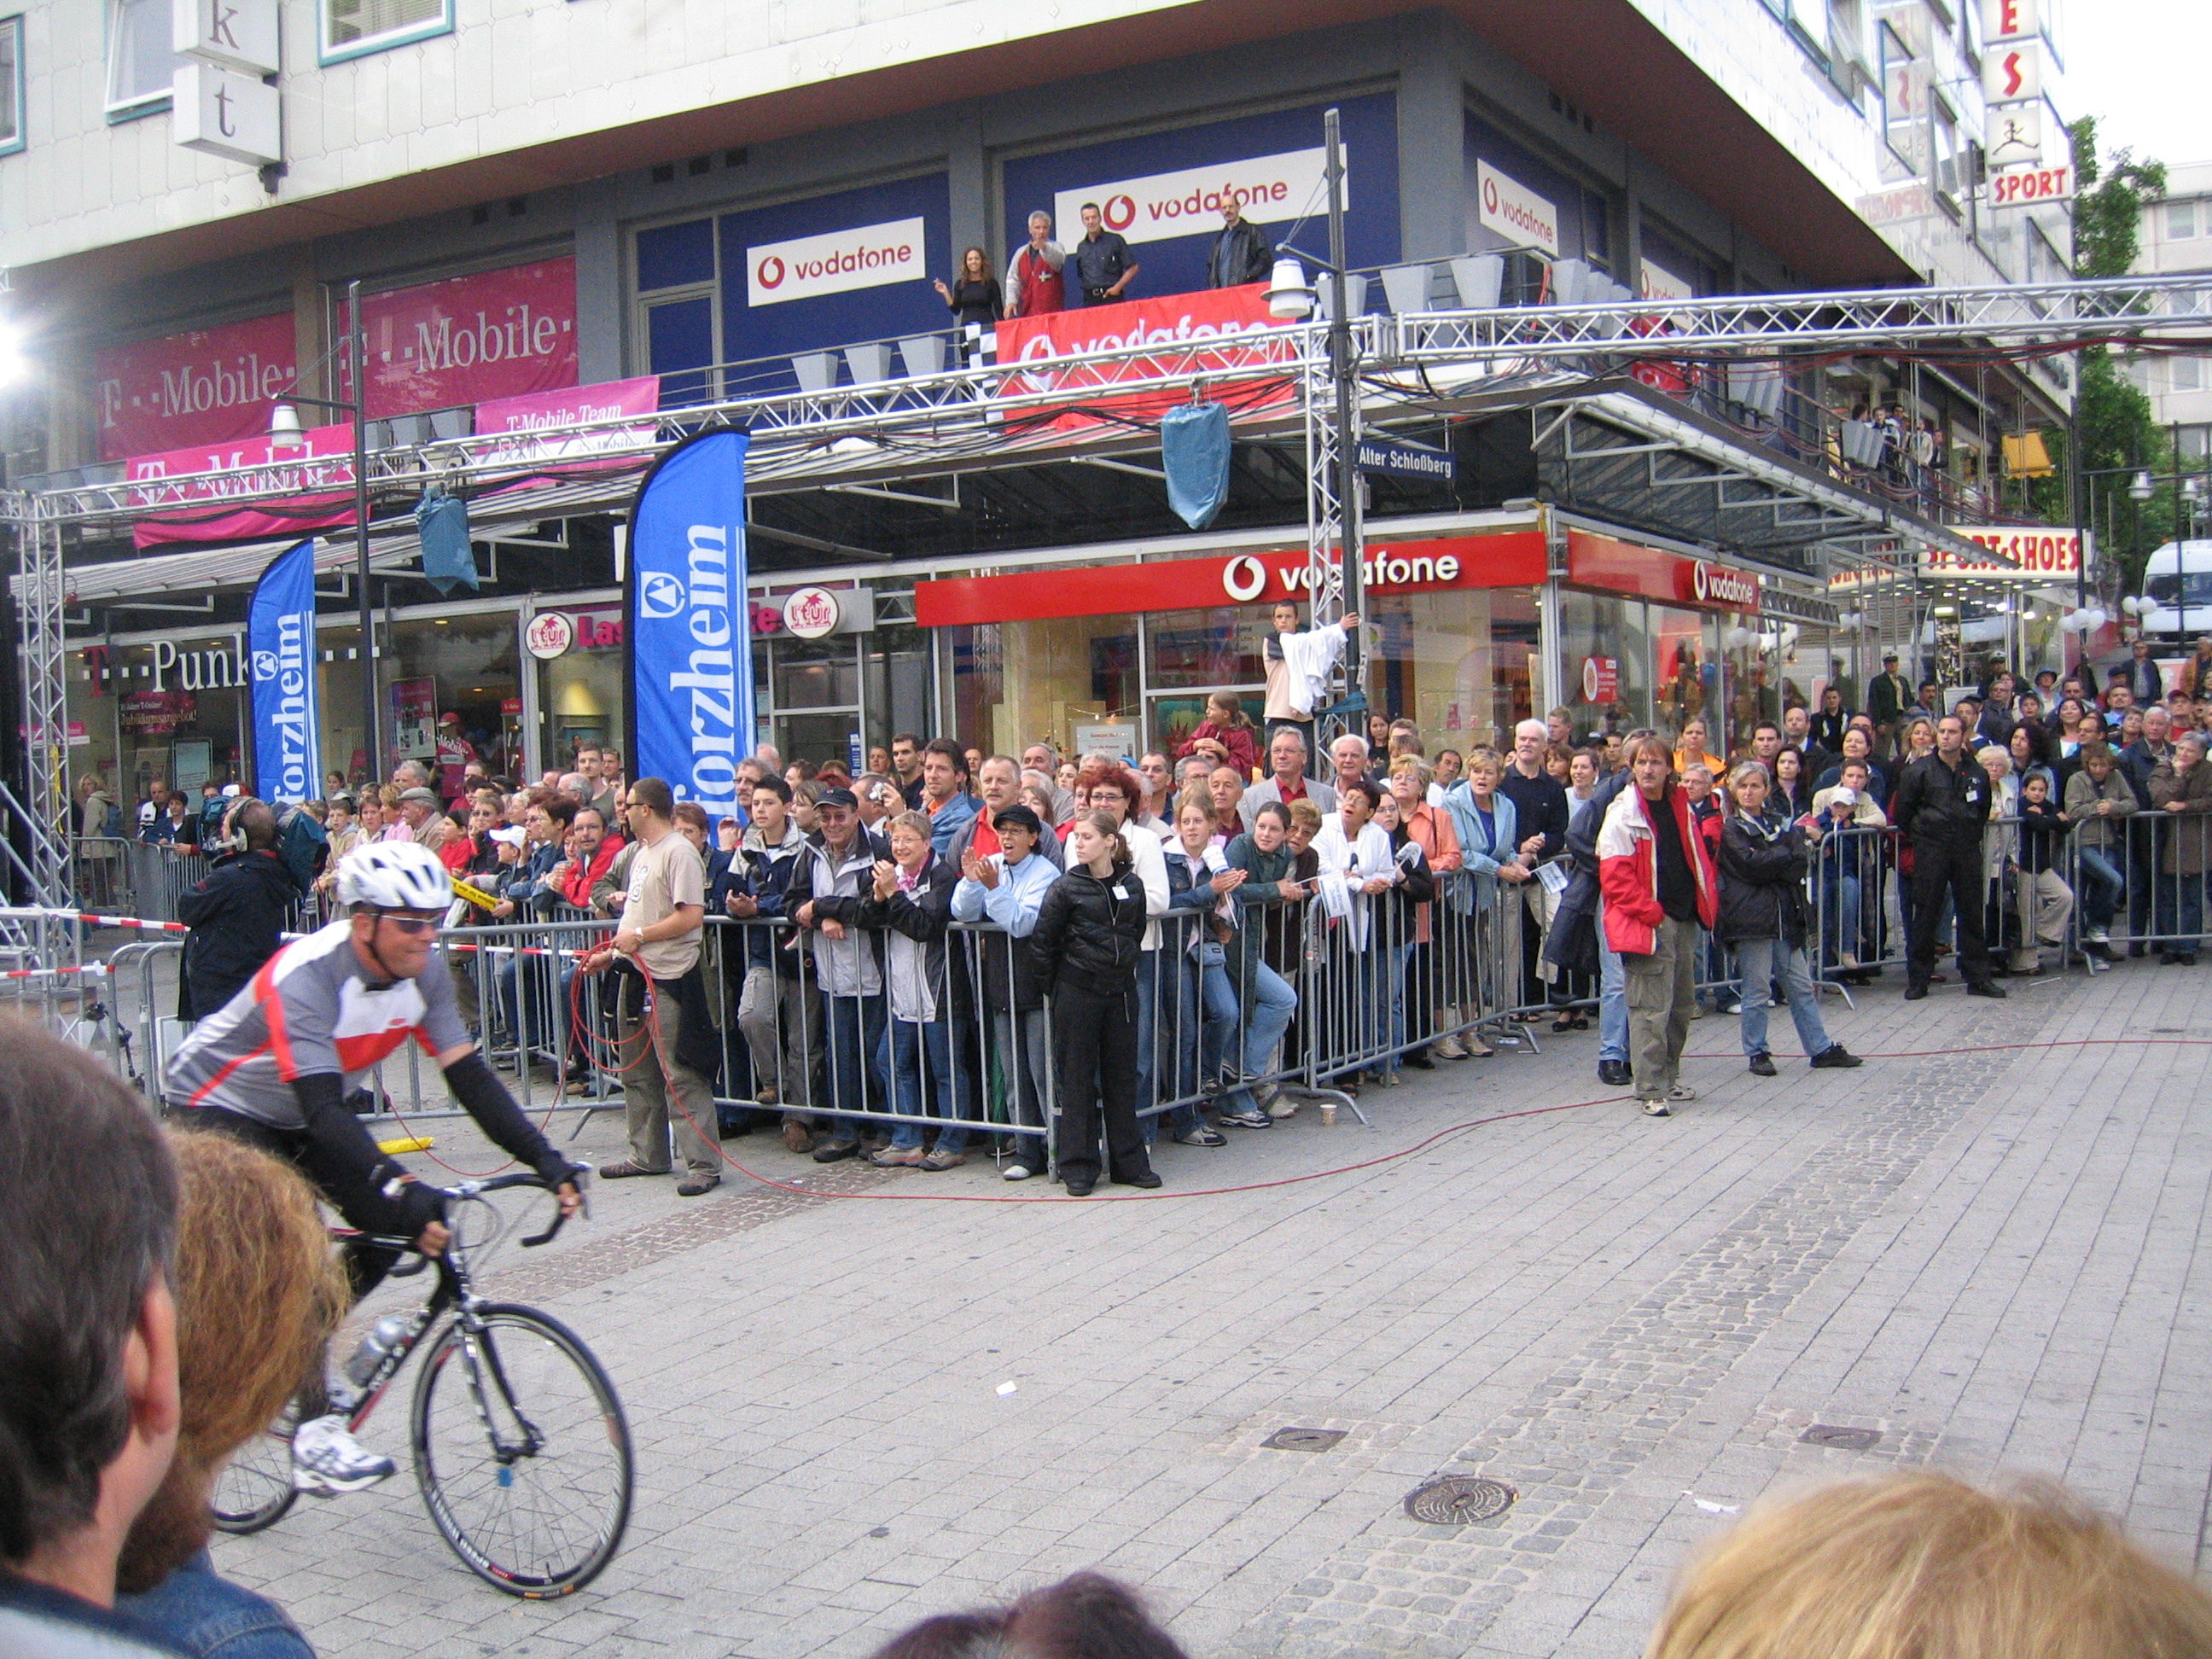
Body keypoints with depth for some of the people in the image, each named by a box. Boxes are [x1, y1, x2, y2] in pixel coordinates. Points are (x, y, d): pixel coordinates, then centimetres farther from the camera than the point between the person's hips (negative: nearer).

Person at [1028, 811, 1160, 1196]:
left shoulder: (1132, 886, 3)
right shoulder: (1067, 888, -7)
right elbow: (1042, 942, -4)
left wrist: (1124, 967, 13)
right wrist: (1052, 988, 0)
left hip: (1121, 991, 3)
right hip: (1077, 992, -3)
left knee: (1122, 1074, 9)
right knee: (1077, 1077, 2)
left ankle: (1129, 1161, 18)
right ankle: (1078, 1165, 9)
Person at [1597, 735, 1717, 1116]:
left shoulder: (1680, 807, 12)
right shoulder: (1623, 813, -8)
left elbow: (1697, 858, 22)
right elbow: (1615, 875, -14)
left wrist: (1705, 903, 9)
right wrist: (1648, 912, -19)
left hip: (1684, 920, 7)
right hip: (1648, 922, -7)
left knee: (1682, 1002, 15)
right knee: (1651, 1009, -8)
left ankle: (1668, 1077, 28)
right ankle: (1651, 1089, -3)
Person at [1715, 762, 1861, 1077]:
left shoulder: (1776, 824, 18)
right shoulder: (1729, 828, -2)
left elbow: (1798, 866, 12)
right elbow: (1750, 865, -15)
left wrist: (1805, 839, -10)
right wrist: (1795, 845, -8)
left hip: (1784, 916, 6)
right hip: (1751, 918, -6)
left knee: (1802, 985, 9)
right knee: (1757, 990, -2)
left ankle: (1821, 1048, 14)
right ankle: (1757, 1053, 8)